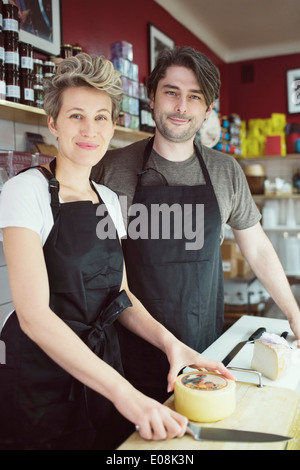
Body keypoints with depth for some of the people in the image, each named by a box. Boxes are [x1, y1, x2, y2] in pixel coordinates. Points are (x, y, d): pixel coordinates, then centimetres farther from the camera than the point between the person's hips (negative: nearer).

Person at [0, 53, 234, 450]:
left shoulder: (109, 200, 5)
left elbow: (120, 293, 8)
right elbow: (33, 314, -23)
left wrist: (168, 341, -9)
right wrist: (123, 392, -27)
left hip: (99, 374, 6)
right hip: (41, 383, -6)